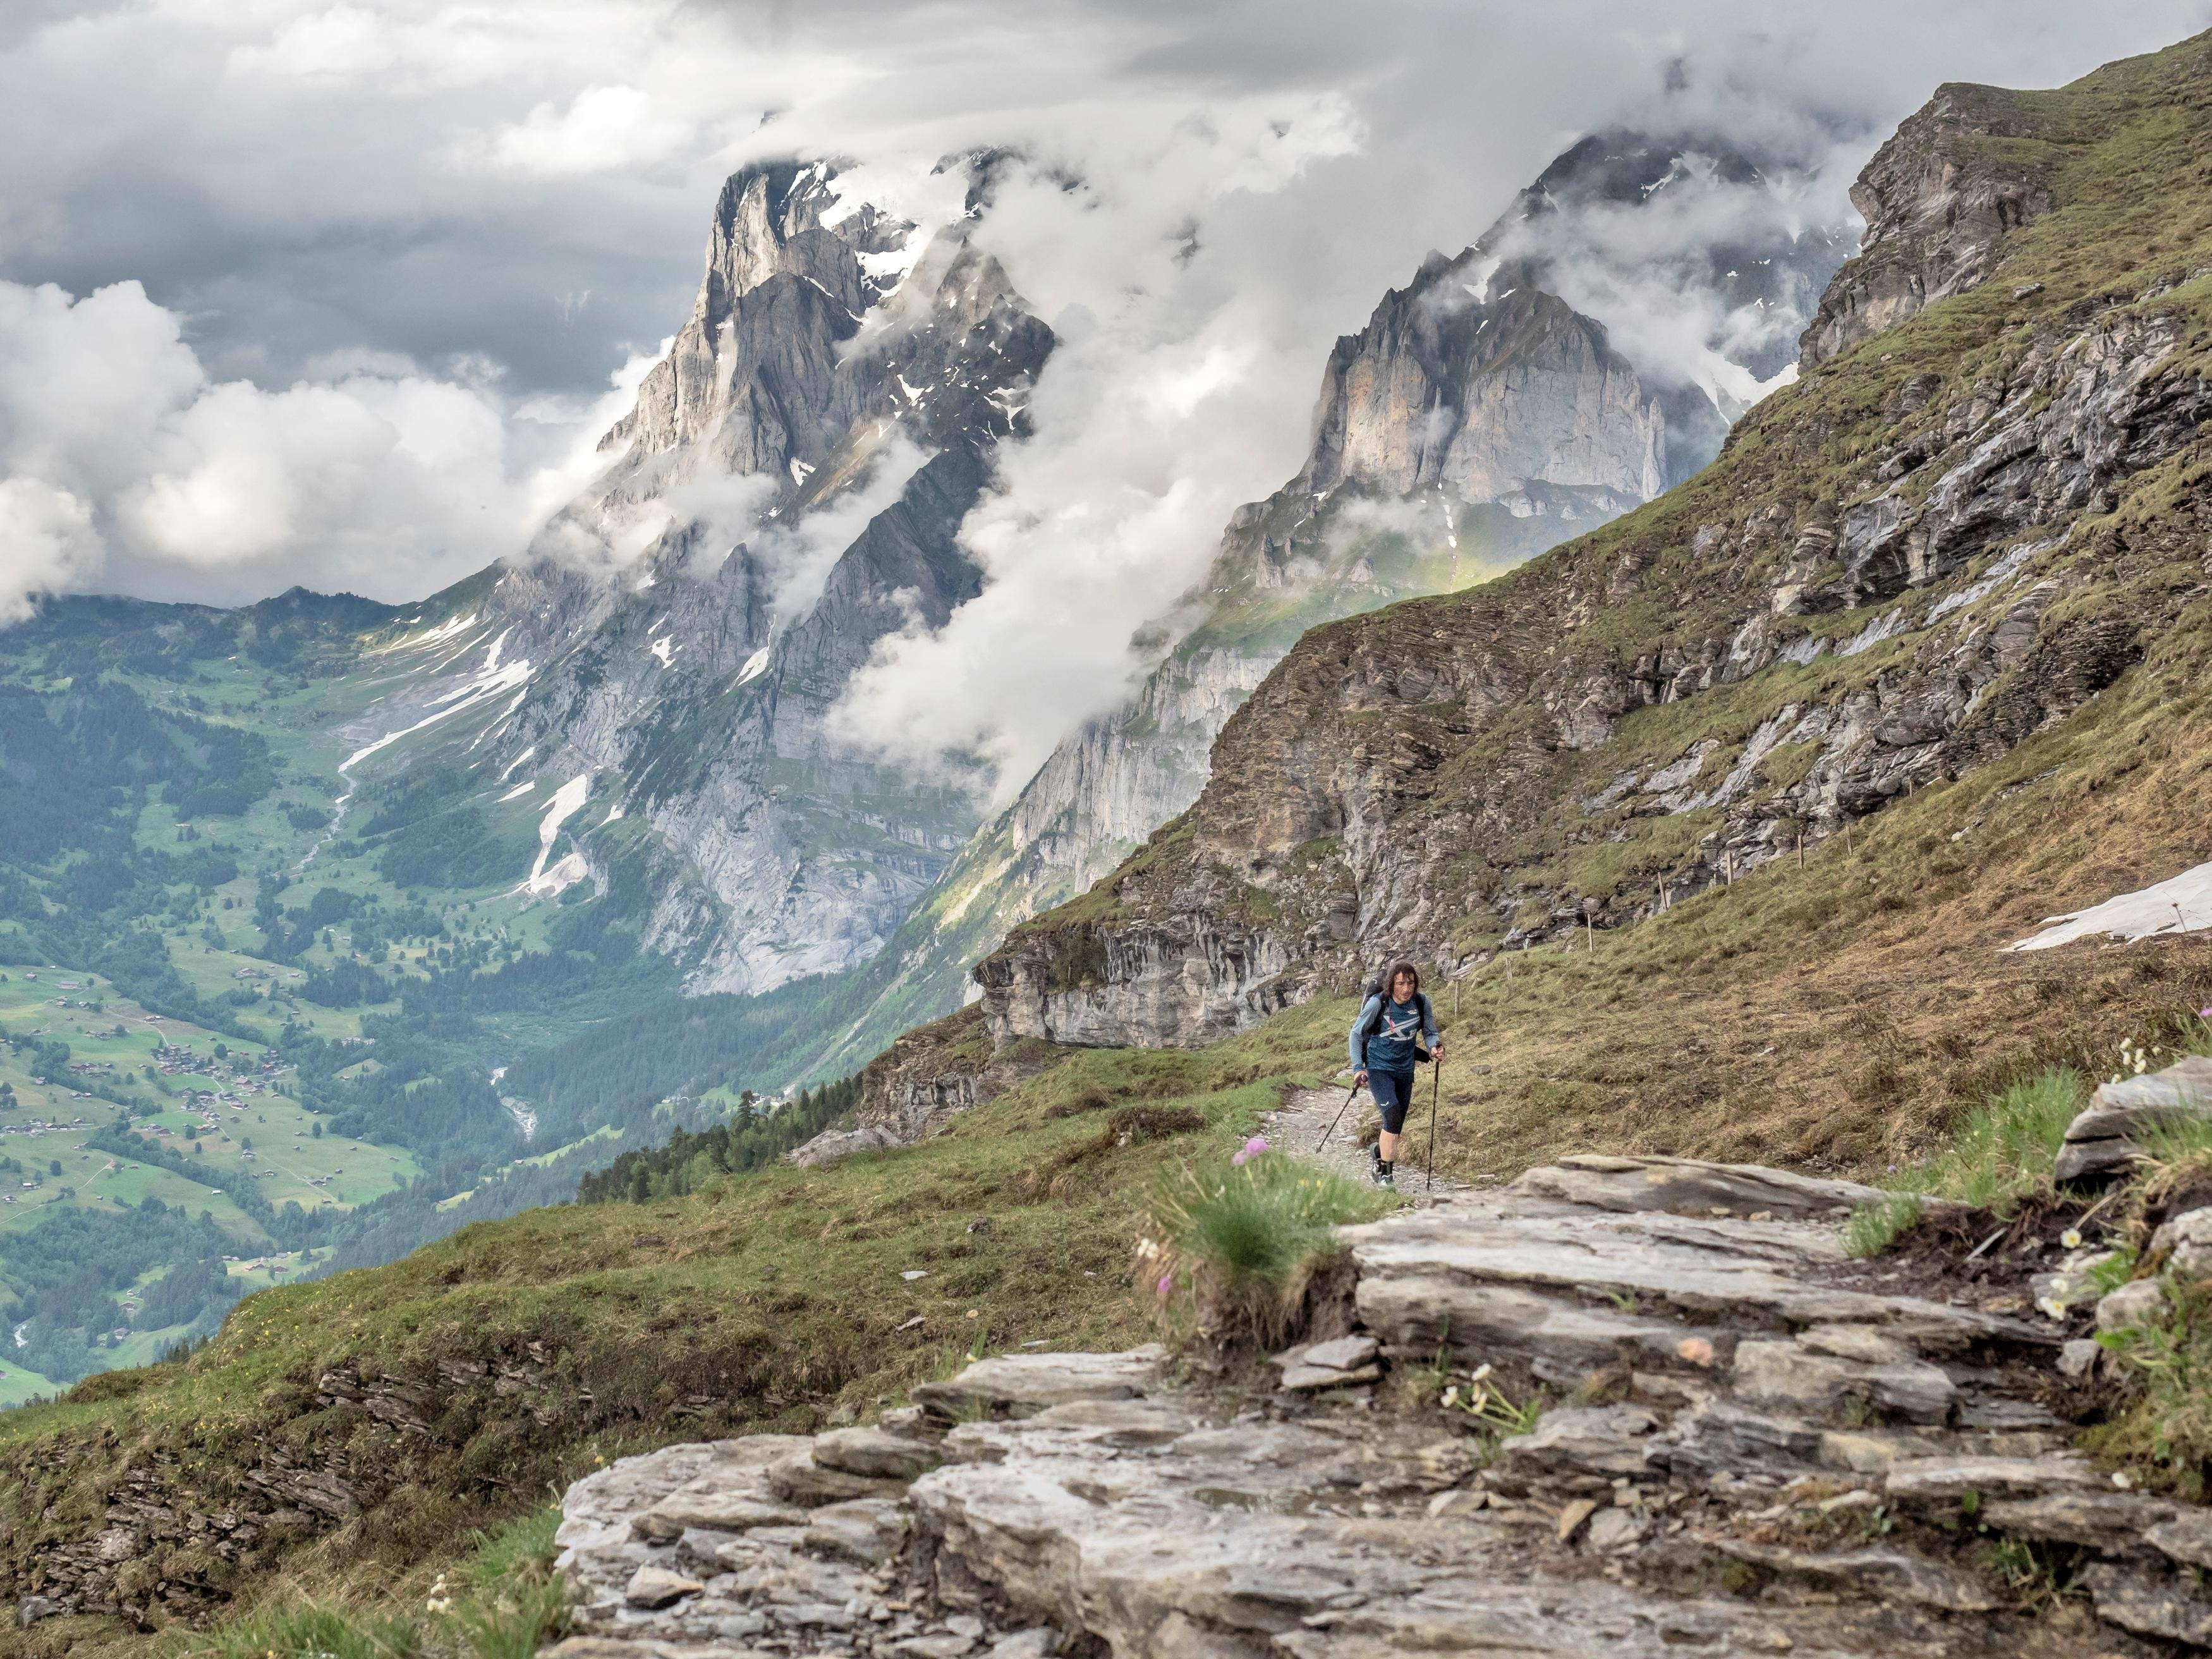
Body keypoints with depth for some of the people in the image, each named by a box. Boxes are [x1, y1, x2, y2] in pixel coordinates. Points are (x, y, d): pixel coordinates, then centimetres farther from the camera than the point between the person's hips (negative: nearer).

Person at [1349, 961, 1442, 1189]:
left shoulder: (1421, 1003, -8)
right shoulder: (1378, 1003, -17)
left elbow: (1430, 1032, 3)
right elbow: (1357, 1034, -7)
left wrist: (1435, 1048, -19)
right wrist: (1358, 1067, -13)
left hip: (1405, 1071, 4)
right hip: (1379, 1068, -4)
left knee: (1396, 1127, 10)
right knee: (1393, 1116, -22)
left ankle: (1378, 1152, 40)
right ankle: (1386, 1173, -11)